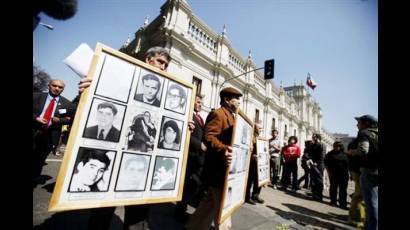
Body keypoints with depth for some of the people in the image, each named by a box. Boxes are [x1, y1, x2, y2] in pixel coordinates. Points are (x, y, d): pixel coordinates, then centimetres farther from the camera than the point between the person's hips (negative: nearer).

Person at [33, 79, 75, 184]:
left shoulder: (67, 104, -1)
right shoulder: (36, 96, 2)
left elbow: (72, 119, 1)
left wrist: (59, 120, -13)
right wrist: (36, 117, -13)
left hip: (50, 136, 0)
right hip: (34, 132, 0)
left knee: (39, 161, 15)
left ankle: (34, 181, 32)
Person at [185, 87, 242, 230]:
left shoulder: (231, 116, 20)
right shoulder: (218, 114, -13)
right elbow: (208, 136, -26)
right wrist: (223, 149, -41)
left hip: (226, 166, 11)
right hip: (219, 167, -11)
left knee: (211, 200, 19)